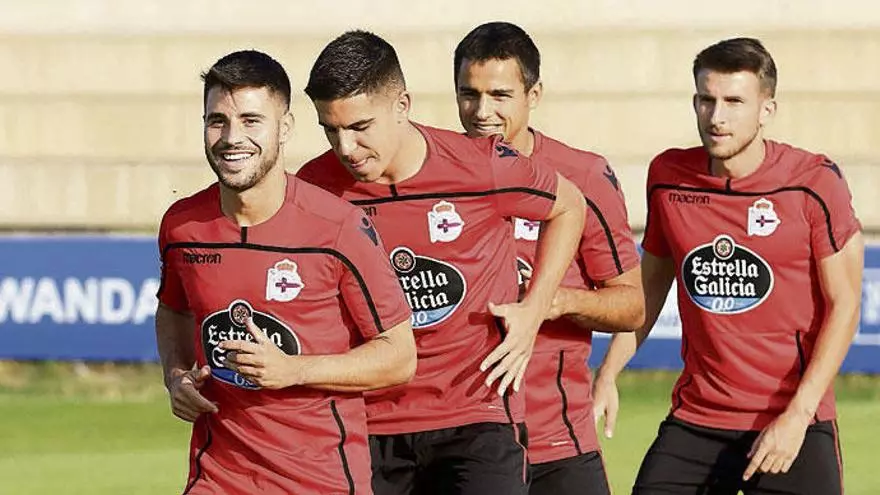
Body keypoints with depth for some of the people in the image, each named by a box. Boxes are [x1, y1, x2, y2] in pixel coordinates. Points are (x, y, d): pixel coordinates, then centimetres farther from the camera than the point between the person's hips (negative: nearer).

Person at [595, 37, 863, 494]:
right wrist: (607, 375, 10)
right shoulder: (668, 176, 4)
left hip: (794, 423, -3)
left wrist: (797, 416, -13)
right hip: (694, 419, 3)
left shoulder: (813, 183, -8)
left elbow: (844, 306, -7)